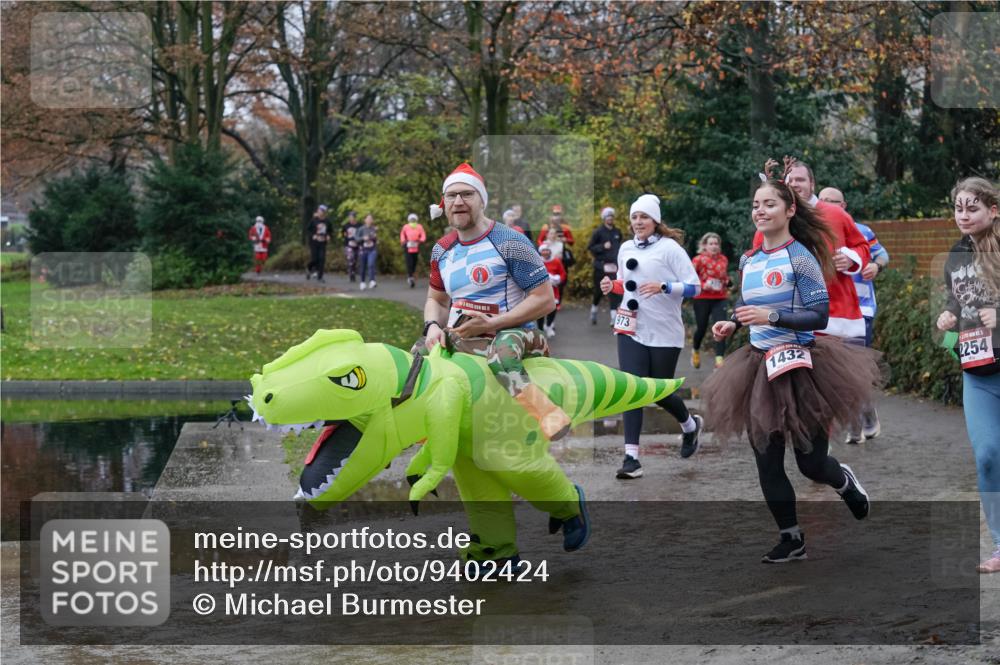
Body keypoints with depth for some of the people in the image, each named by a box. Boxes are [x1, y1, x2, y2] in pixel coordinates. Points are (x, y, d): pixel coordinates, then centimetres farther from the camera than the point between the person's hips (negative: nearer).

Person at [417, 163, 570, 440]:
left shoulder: (510, 243, -8)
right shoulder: (442, 250, 13)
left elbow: (545, 299, -12)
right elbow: (436, 299, 27)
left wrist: (492, 323, -18)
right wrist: (433, 326, 1)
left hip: (510, 333, -8)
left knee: (502, 350, -40)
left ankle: (550, 416, -43)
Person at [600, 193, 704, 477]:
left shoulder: (669, 247, -8)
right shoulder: (626, 248, 9)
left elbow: (694, 287, -11)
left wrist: (663, 287, -27)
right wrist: (612, 285, 2)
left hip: (665, 333, -4)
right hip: (631, 330, 4)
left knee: (660, 393, 7)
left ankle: (690, 425, 39)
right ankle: (632, 457, -10)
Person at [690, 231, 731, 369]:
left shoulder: (723, 259, 8)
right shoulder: (699, 260, -7)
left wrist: (726, 282, 4)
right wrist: (703, 285, -21)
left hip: (720, 299, 3)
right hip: (702, 298, -3)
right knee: (701, 328, 9)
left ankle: (720, 359, -18)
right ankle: (695, 351, 40)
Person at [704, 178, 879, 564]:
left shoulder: (800, 257, -13)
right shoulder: (748, 261, 7)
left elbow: (820, 316, -17)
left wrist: (772, 317, -28)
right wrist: (731, 325, 2)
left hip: (798, 365, -6)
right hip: (759, 366, 6)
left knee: (810, 462, 3)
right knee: (767, 463, 5)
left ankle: (844, 481, 39)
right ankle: (791, 539, 17)